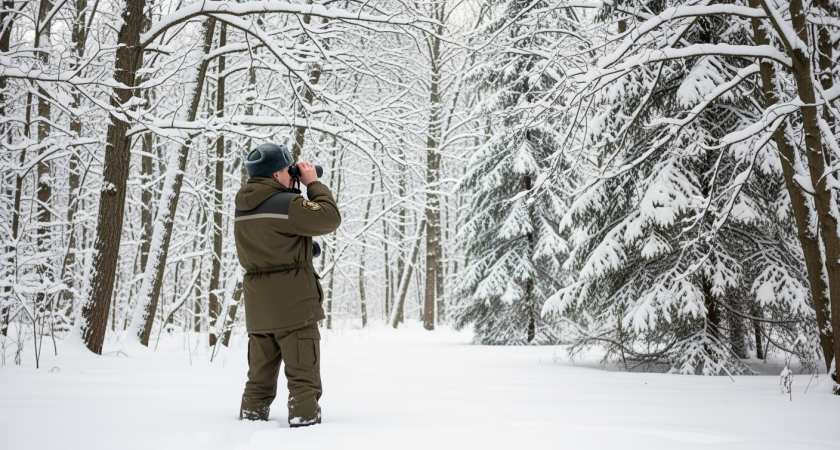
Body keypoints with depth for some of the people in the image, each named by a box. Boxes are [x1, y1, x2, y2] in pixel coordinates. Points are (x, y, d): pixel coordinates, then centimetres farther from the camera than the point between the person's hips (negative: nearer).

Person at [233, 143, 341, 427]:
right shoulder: (286, 203, -16)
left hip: (258, 307, 8)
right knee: (303, 375, 0)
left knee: (260, 375, 16)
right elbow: (330, 219, -11)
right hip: (293, 304, -8)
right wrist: (313, 184, -3)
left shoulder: (243, 208, 10)